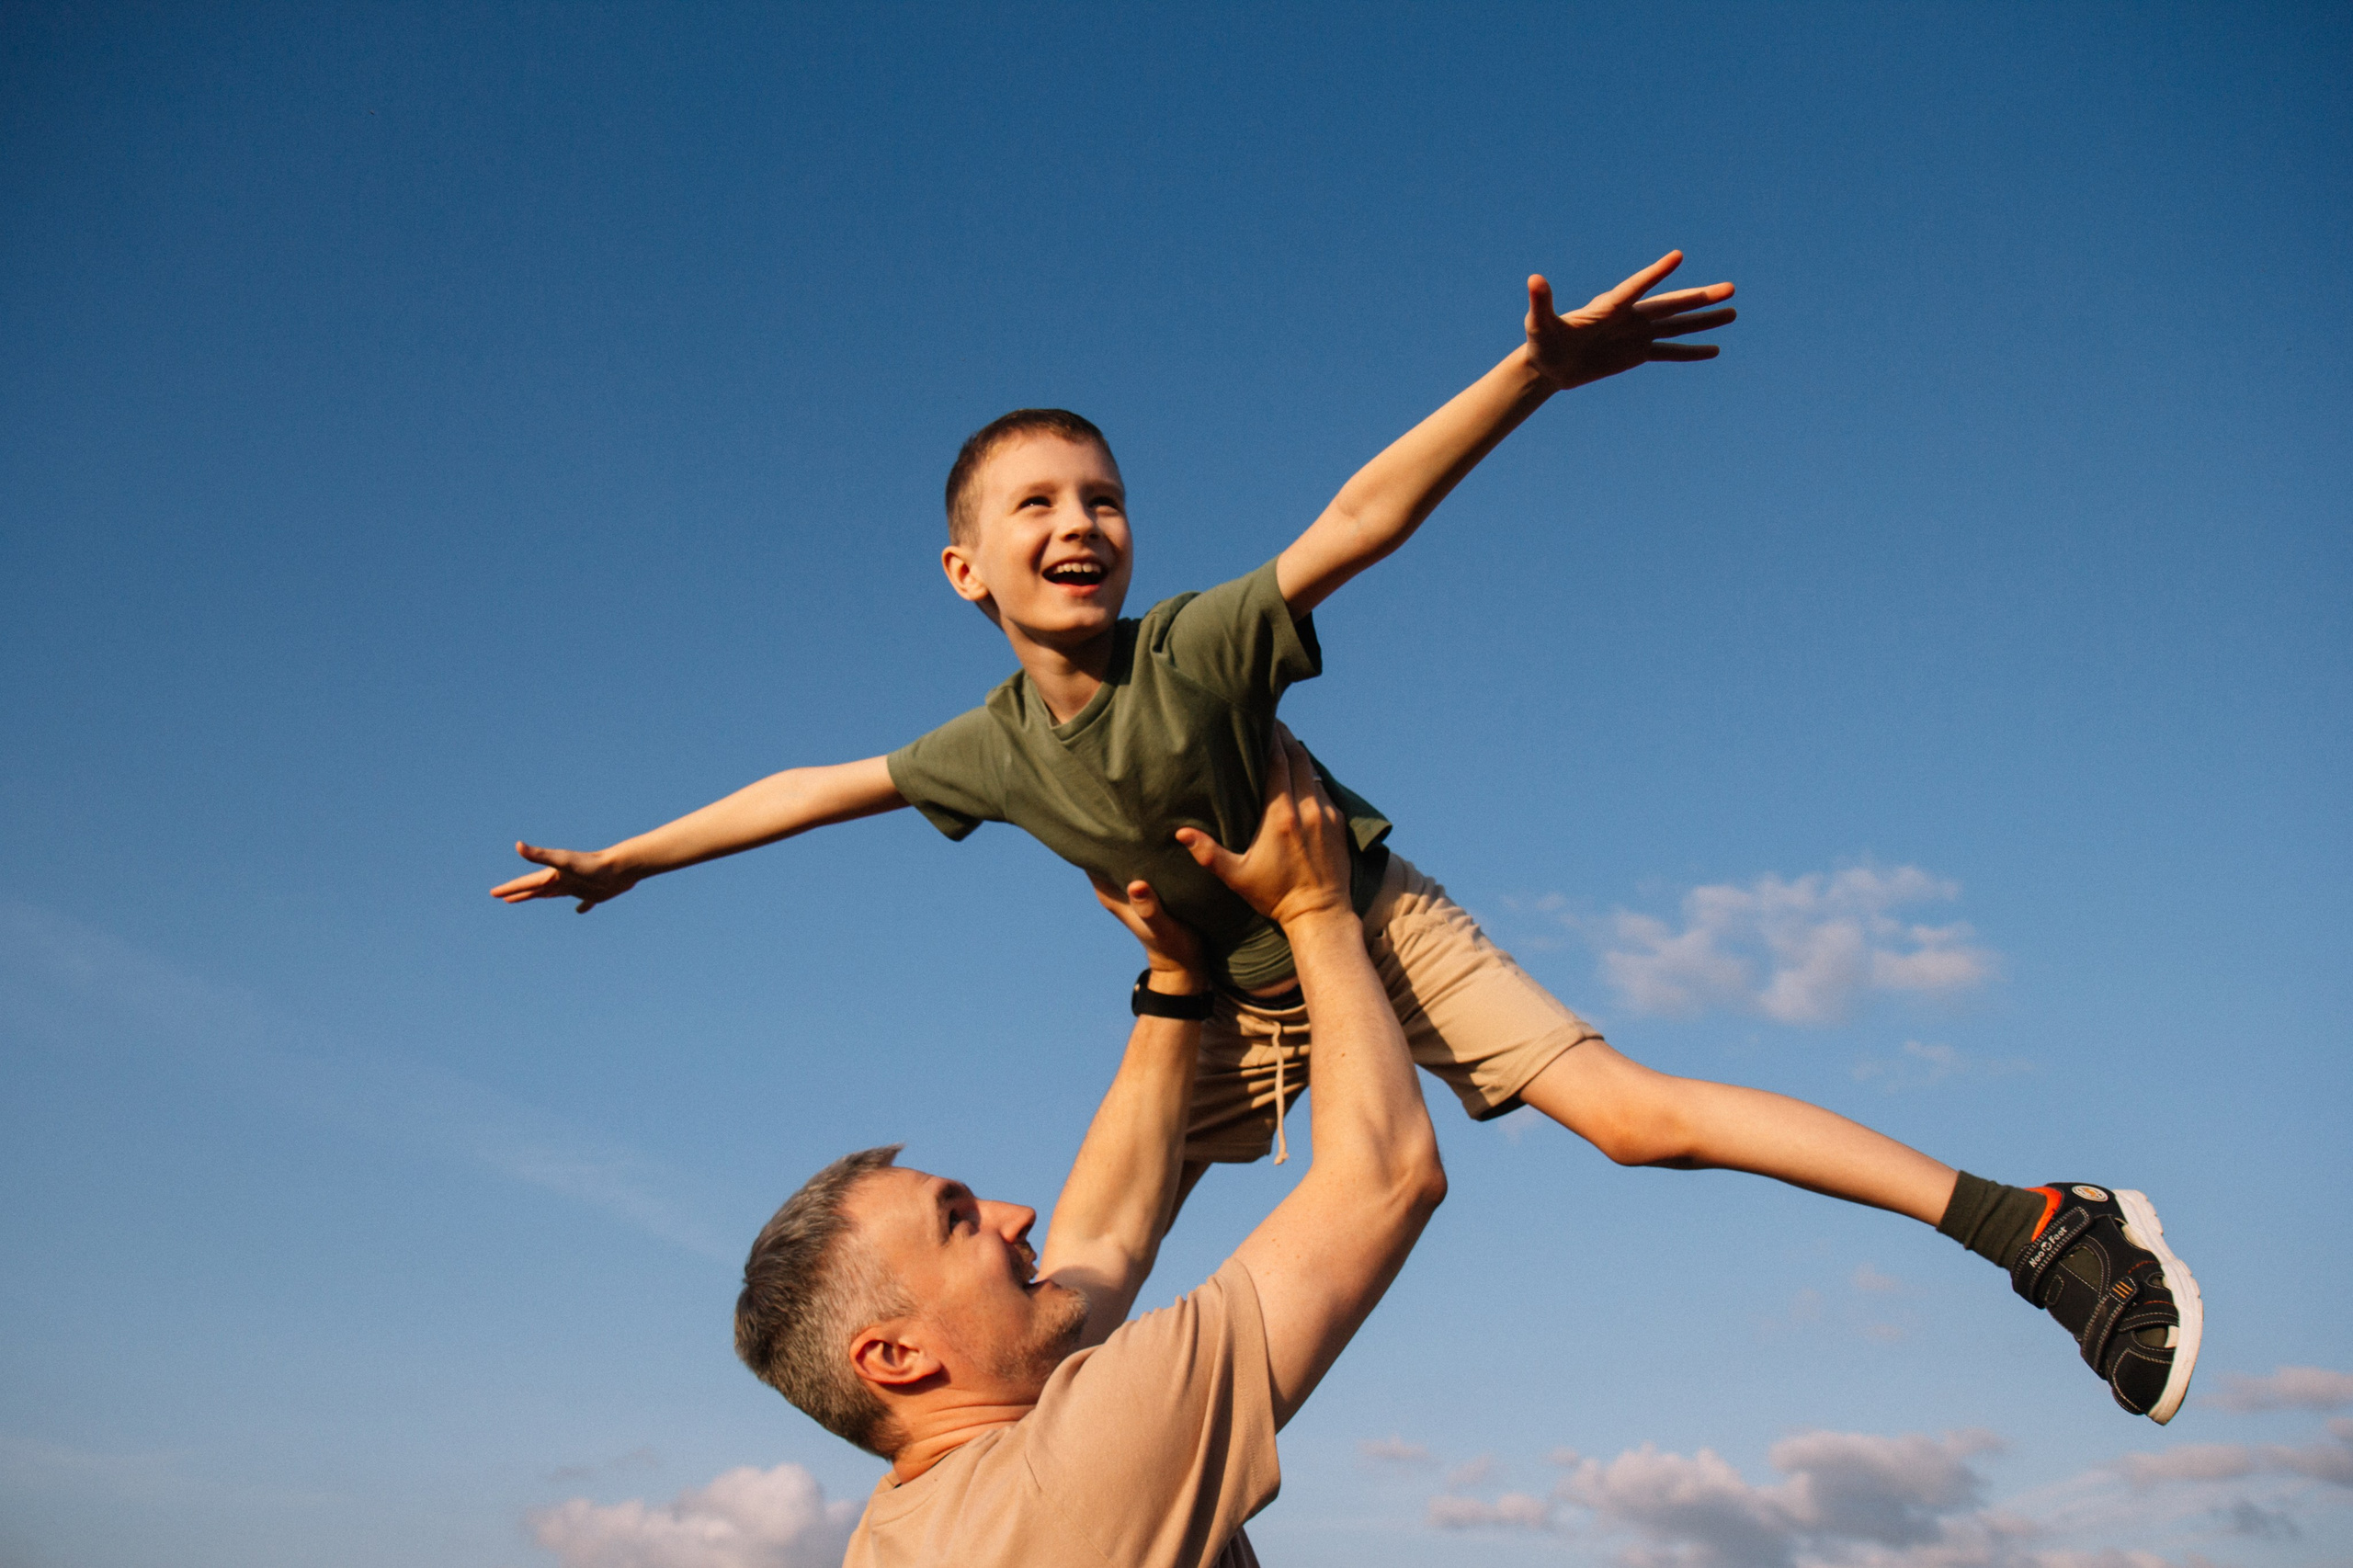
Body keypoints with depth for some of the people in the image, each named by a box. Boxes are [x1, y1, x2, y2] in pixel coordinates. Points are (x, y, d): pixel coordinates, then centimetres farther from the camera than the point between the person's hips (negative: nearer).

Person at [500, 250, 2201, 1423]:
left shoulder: (1200, 647, -28)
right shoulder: (992, 749, -13)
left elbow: (1369, 508, -40)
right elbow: (816, 787, 1)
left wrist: (1535, 369, -55)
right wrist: (627, 858, 12)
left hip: (1376, 923, -5)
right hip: (1229, 988, 6)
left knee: (1634, 1113, -18)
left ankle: (2036, 1223, -14)